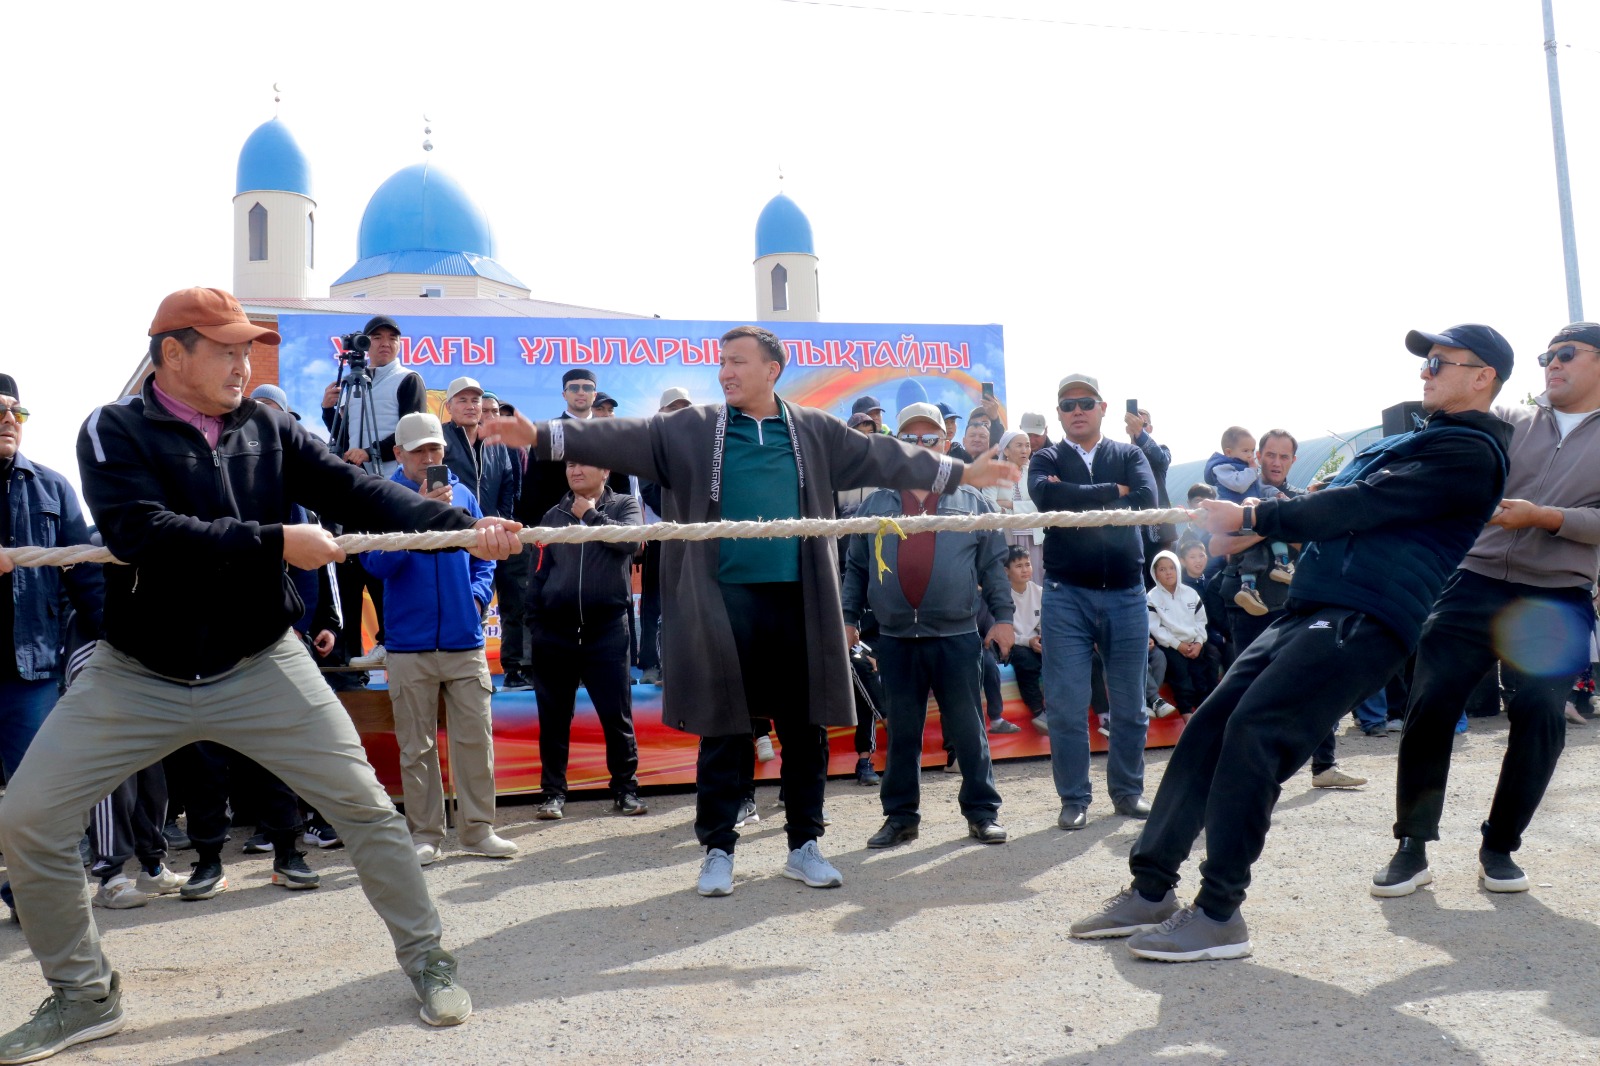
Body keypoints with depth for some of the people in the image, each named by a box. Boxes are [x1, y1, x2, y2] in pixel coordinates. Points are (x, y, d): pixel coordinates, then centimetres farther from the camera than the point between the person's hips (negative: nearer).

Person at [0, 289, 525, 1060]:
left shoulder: (268, 430, 0)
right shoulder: (115, 433, -8)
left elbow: (358, 493, -9)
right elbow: (143, 532, -24)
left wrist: (465, 527, -22)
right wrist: (275, 542, -28)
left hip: (259, 668, 1)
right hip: (138, 677, -1)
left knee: (365, 806, -3)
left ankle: (426, 960, 16)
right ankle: (84, 995, 20)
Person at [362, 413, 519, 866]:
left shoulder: (462, 494, 7)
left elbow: (483, 556, 14)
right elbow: (377, 563, -13)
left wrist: (478, 595, -2)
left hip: (465, 640, 2)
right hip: (410, 644, -2)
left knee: (475, 739, 4)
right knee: (416, 747, 6)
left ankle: (478, 829, 15)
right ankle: (425, 834, 17)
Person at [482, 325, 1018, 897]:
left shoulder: (815, 431, 9)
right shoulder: (689, 430, 4)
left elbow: (884, 457, 14)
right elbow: (622, 439, -4)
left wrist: (961, 472, 15)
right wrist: (542, 436, -15)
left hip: (796, 600, 2)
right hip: (725, 602, -2)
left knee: (805, 728, 9)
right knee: (723, 730, 4)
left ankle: (804, 845, 23)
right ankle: (718, 850, 17)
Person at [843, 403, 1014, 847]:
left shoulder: (972, 502, 7)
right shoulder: (874, 505, 10)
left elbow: (993, 565, 6)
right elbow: (856, 567, 12)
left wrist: (1002, 616, 0)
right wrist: (848, 618, 6)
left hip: (957, 636, -1)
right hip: (894, 639, 2)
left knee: (967, 728, 5)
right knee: (901, 731, 9)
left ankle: (982, 811, 15)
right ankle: (901, 815, 18)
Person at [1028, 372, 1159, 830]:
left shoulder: (1129, 455, 10)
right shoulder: (1046, 460, 6)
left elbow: (1148, 499, -11)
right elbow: (1046, 496, -18)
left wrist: (1082, 506, -14)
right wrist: (1114, 491, -12)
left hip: (1126, 593, 2)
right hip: (1066, 595, -1)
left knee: (1130, 704, 9)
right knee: (1066, 706, -1)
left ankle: (1128, 792, 23)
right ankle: (1074, 799, 9)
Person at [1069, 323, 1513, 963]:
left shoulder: (1471, 452, -4)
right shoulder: (1409, 440, 26)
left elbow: (1360, 506, -13)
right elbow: (1332, 498, 26)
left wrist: (1254, 517, -10)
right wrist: (1260, 527, 8)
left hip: (1365, 621, -9)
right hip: (1307, 611, 9)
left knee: (1253, 732, -22)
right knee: (1207, 728, 1)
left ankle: (1218, 915, -14)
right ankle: (1151, 891, 6)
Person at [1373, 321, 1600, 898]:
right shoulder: (1508, 421, 11)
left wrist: (1542, 517, -16)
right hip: (1474, 586, 0)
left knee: (1540, 716, -8)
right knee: (1429, 705, -7)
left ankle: (1500, 847, 13)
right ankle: (1412, 846, 3)